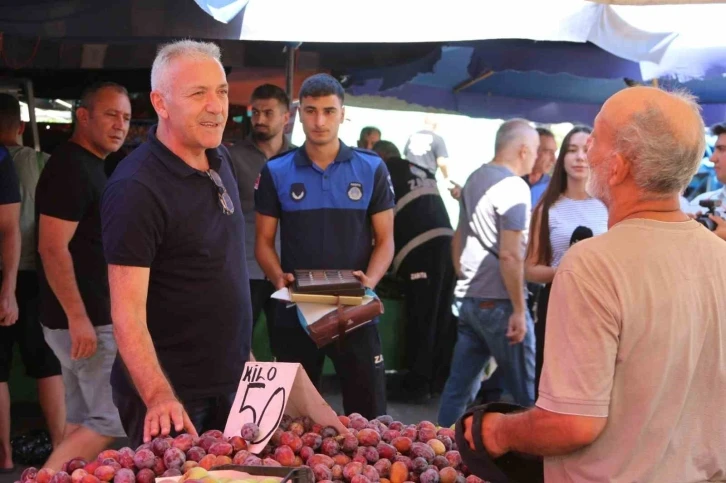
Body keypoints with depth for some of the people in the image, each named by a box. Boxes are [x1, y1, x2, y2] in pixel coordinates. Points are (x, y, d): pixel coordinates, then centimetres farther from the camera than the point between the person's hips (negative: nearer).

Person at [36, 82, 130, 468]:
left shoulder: (88, 166, 15)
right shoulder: (71, 168, -15)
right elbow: (52, 248, -22)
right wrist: (78, 318, -24)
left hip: (88, 317, 10)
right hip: (83, 319, -10)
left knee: (82, 420, 13)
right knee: (115, 418, -7)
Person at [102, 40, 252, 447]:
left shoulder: (221, 159, 3)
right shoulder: (137, 188, -21)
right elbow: (128, 311, -24)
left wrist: (242, 351, 15)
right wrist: (159, 397, -35)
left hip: (230, 382, 8)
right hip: (173, 396, -7)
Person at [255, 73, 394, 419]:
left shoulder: (372, 169, 1)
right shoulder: (275, 173, 2)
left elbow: (384, 239, 3)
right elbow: (264, 241, 5)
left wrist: (370, 280, -16)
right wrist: (278, 277, -16)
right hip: (295, 313, 1)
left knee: (369, 418, 5)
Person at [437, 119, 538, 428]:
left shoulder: (474, 179, 12)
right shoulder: (513, 187, -14)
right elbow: (509, 255, -20)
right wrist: (519, 310, -16)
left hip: (468, 298, 8)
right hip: (498, 303, -8)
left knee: (460, 385, 12)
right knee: (524, 393, 3)